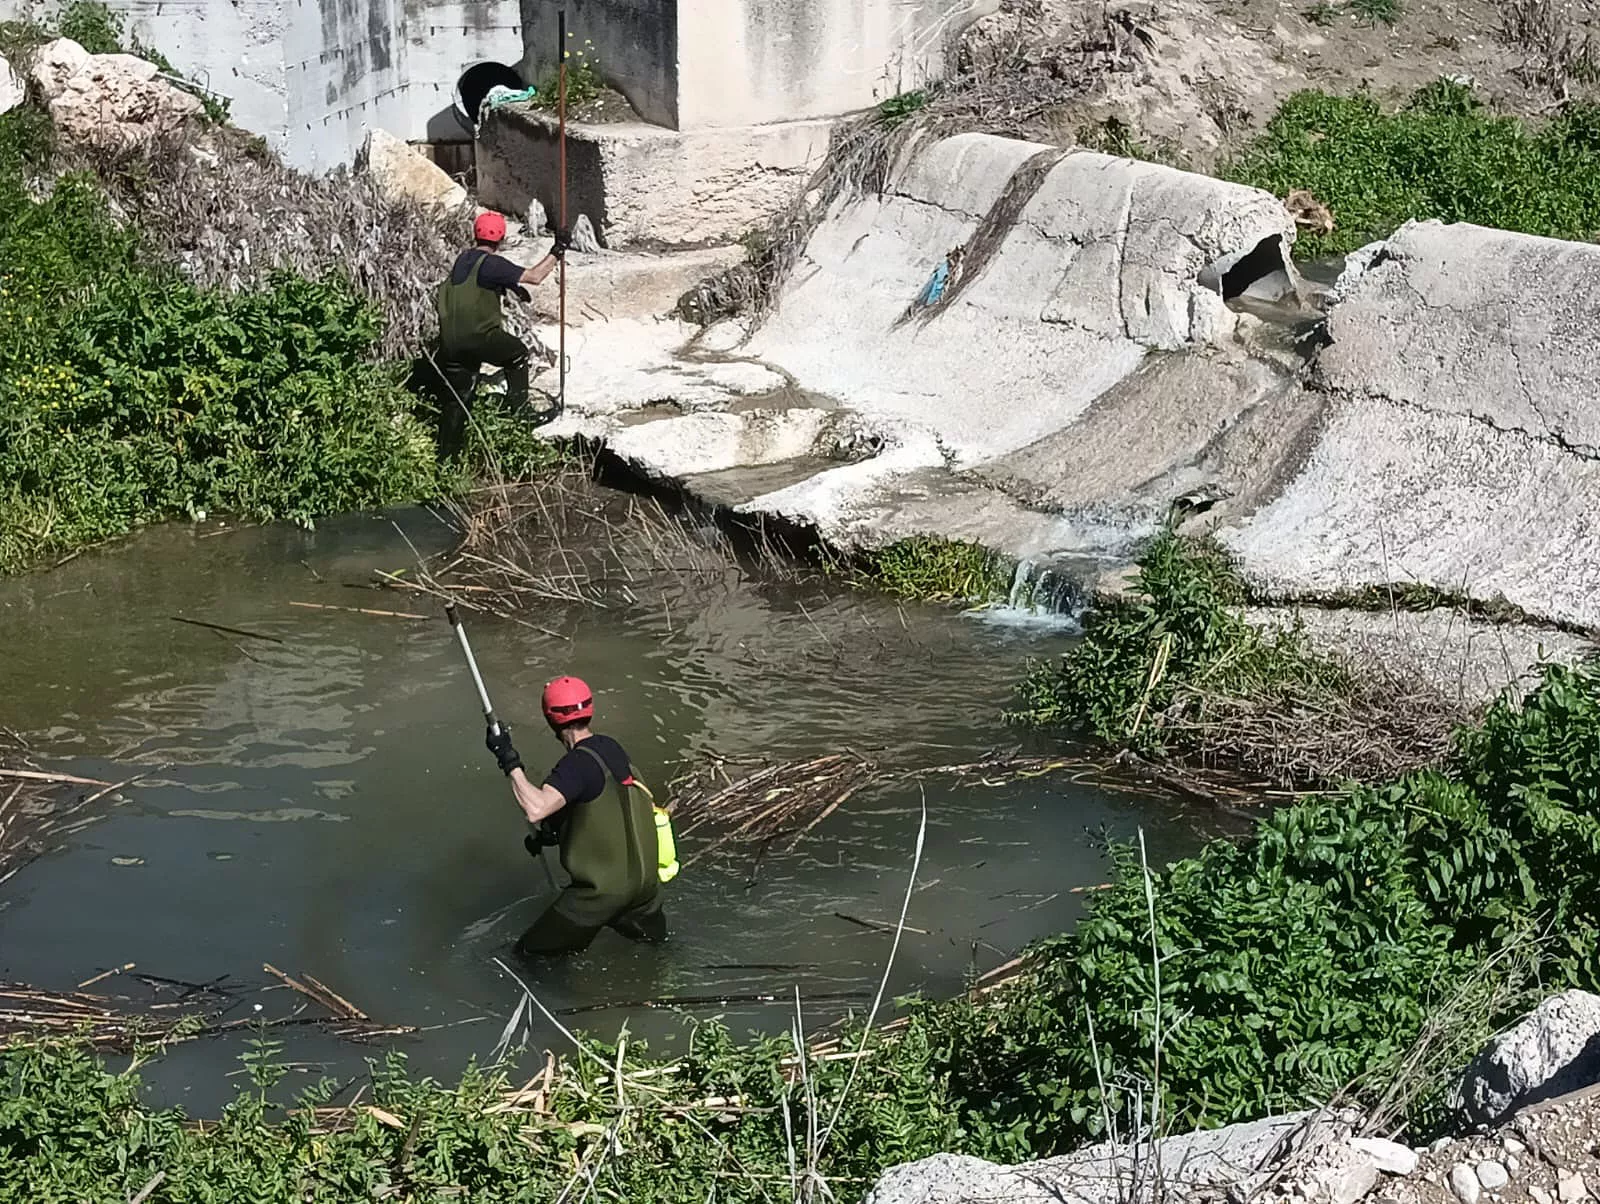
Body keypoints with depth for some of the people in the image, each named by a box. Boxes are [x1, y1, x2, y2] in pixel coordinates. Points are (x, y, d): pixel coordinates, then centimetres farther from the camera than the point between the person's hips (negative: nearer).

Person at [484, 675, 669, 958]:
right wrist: (551, 832, 14)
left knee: (530, 951, 5)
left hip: (606, 889, -8)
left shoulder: (578, 764, -23)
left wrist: (509, 760, -31)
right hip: (645, 878, 8)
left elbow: (535, 809, -38)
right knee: (652, 932, 36)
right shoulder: (610, 748, 2)